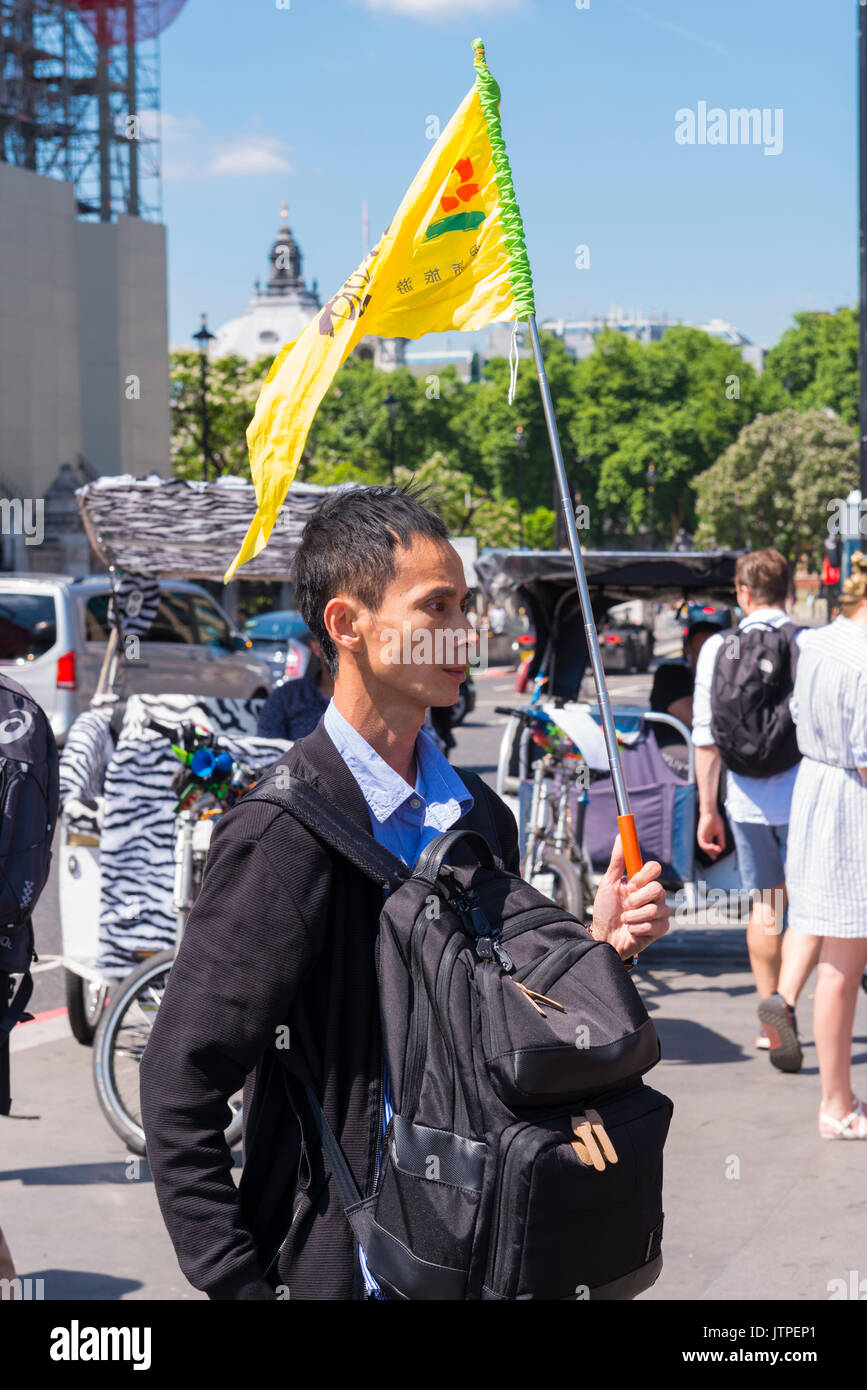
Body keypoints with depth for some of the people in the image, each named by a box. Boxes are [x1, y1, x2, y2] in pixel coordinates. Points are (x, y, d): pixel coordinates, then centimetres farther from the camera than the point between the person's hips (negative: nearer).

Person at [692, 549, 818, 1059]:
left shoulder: (717, 649, 1)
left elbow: (706, 736, 2)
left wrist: (707, 810, 8)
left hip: (747, 799, 3)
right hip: (804, 799, -3)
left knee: (765, 907, 17)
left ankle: (771, 1025, 25)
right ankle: (784, 1001, -21)